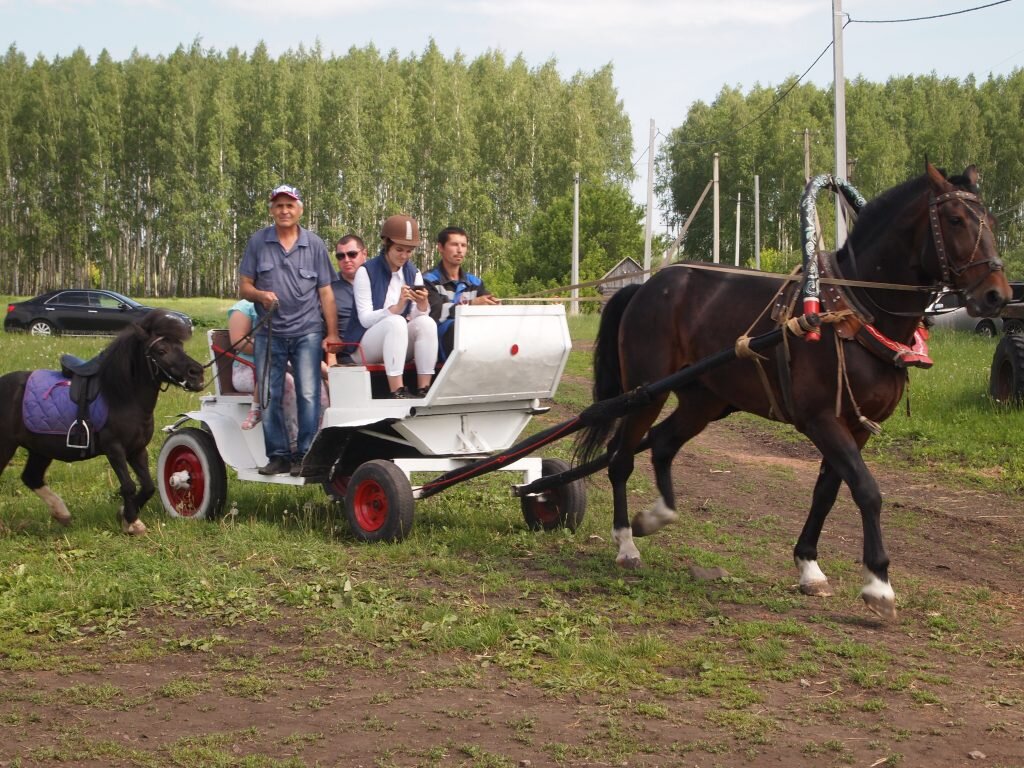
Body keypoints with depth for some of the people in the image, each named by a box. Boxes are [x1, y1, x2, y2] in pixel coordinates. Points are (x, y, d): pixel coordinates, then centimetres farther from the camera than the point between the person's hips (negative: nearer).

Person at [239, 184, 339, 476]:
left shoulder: (314, 244, 6)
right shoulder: (257, 243, 6)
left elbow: (325, 291, 5)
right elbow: (244, 287, 8)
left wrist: (332, 333, -2)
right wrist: (261, 294, -15)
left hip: (307, 332, -1)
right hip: (269, 332, 1)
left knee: (308, 395, -7)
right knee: (269, 397, 1)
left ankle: (305, 455, -2)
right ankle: (278, 455, 9)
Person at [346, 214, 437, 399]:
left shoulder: (413, 273, 8)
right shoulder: (366, 271, -7)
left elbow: (419, 316, 1)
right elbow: (365, 319, -12)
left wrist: (422, 305, -22)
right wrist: (396, 308, -28)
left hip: (399, 339, 5)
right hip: (365, 345, -5)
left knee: (426, 322, -24)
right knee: (396, 322, -34)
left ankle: (423, 389, -31)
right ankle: (397, 392, -43)